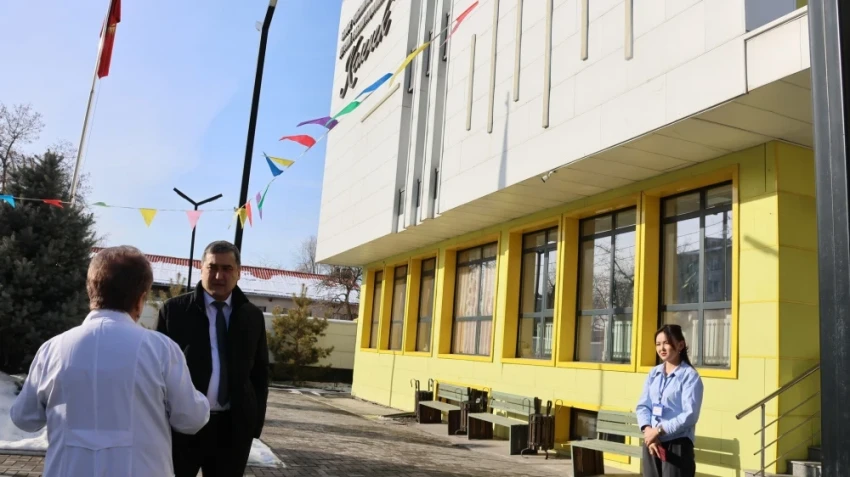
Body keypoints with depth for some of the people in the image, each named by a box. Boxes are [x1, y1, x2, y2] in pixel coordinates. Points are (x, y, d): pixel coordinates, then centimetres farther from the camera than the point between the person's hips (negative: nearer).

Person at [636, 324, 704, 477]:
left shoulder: (690, 376, -9)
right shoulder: (653, 373, 9)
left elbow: (690, 415, -15)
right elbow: (643, 405, 7)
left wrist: (659, 430, -16)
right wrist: (647, 430, -10)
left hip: (678, 444, -5)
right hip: (651, 442, 6)